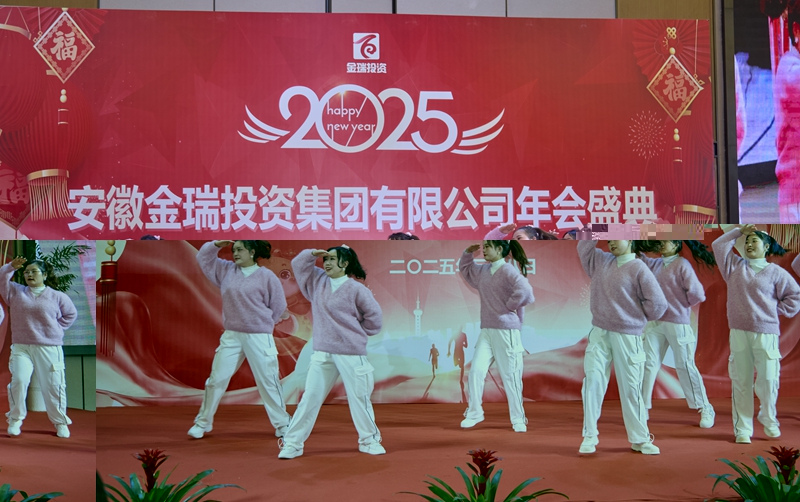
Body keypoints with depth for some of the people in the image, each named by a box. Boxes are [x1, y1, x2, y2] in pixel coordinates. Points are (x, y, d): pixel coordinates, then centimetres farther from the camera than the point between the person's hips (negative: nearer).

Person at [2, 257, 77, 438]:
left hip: (49, 349, -1)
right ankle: (15, 420, -1)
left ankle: (60, 422, 15)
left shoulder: (57, 296, 6)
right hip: (21, 348, 1)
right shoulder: (16, 292, 10)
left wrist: (58, 328, 5)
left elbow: (71, 314, 17)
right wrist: (11, 267, -13)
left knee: (53, 386, 0)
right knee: (19, 380, -17)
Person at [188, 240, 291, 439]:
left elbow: (278, 308, -1)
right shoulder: (227, 270, 6)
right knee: (216, 379, 7)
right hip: (231, 336, 4)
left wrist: (261, 323, 3)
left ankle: (282, 425, 13)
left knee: (268, 382, 1)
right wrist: (217, 244, -1)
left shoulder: (267, 276, -7)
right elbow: (204, 258, 15)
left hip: (259, 337, -4)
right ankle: (203, 423, 20)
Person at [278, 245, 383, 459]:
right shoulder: (318, 281, 8)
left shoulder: (356, 289, -7)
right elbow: (298, 264, 15)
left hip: (351, 354, -3)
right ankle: (292, 443, 6)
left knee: (359, 398, 7)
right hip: (322, 353, 4)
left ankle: (370, 440, 24)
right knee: (310, 398, 2)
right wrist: (313, 253, -1)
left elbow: (374, 318, -3)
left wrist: (355, 333, 5)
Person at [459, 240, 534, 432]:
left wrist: (510, 306, -15)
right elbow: (464, 268, 30)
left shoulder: (508, 271, -14)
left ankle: (518, 419, 14)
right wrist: (468, 252, 13)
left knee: (510, 377, 1)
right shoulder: (483, 271, 11)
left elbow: (524, 290, -28)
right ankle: (474, 412, 11)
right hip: (486, 330, 7)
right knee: (476, 371, -2)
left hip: (506, 331, -7)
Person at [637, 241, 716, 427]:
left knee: (685, 367, 1)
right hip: (655, 323, 6)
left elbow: (696, 294, -14)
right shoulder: (657, 264, 8)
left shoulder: (682, 264, -10)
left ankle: (705, 410, 14)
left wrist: (681, 306, -1)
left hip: (677, 324, -6)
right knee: (649, 364, 5)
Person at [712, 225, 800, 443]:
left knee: (768, 380, -2)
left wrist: (778, 310, 3)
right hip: (739, 333, 2)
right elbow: (718, 245, 12)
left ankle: (769, 422, 21)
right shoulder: (735, 266, 12)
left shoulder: (775, 272, 4)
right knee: (741, 382, 3)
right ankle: (742, 429, 8)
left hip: (766, 333, -2)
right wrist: (739, 231, 14)